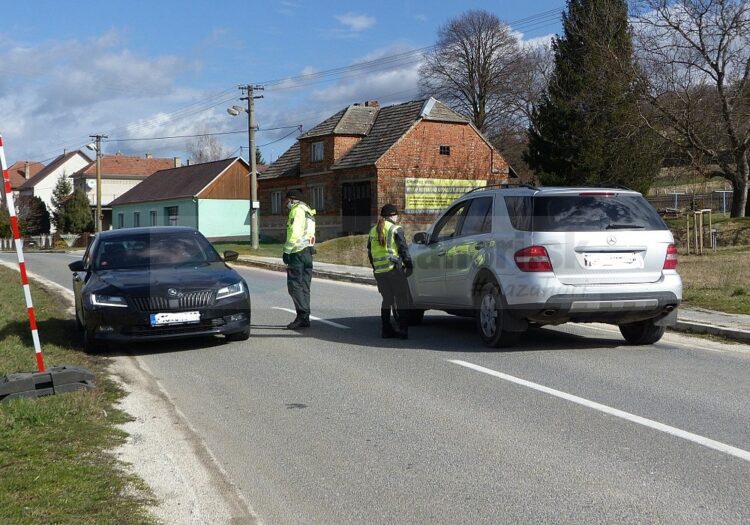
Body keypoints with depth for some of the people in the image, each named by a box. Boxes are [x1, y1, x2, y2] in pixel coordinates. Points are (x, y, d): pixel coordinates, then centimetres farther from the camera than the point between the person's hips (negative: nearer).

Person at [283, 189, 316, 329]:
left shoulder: (297, 210, -7)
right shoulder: (308, 211, 21)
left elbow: (295, 233, -18)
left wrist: (287, 250, -15)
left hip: (298, 252, -9)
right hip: (308, 252, 9)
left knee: (294, 285, -9)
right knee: (304, 286, 10)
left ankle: (302, 315, -15)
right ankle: (305, 318, 10)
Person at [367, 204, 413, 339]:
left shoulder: (373, 231, 14)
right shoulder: (396, 229, -5)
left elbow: (370, 253, 18)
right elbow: (403, 249, -7)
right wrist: (409, 265, 2)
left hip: (379, 271, 6)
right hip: (394, 268, -6)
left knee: (387, 299, 16)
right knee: (402, 299, 1)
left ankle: (386, 330, 14)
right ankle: (403, 330, -4)